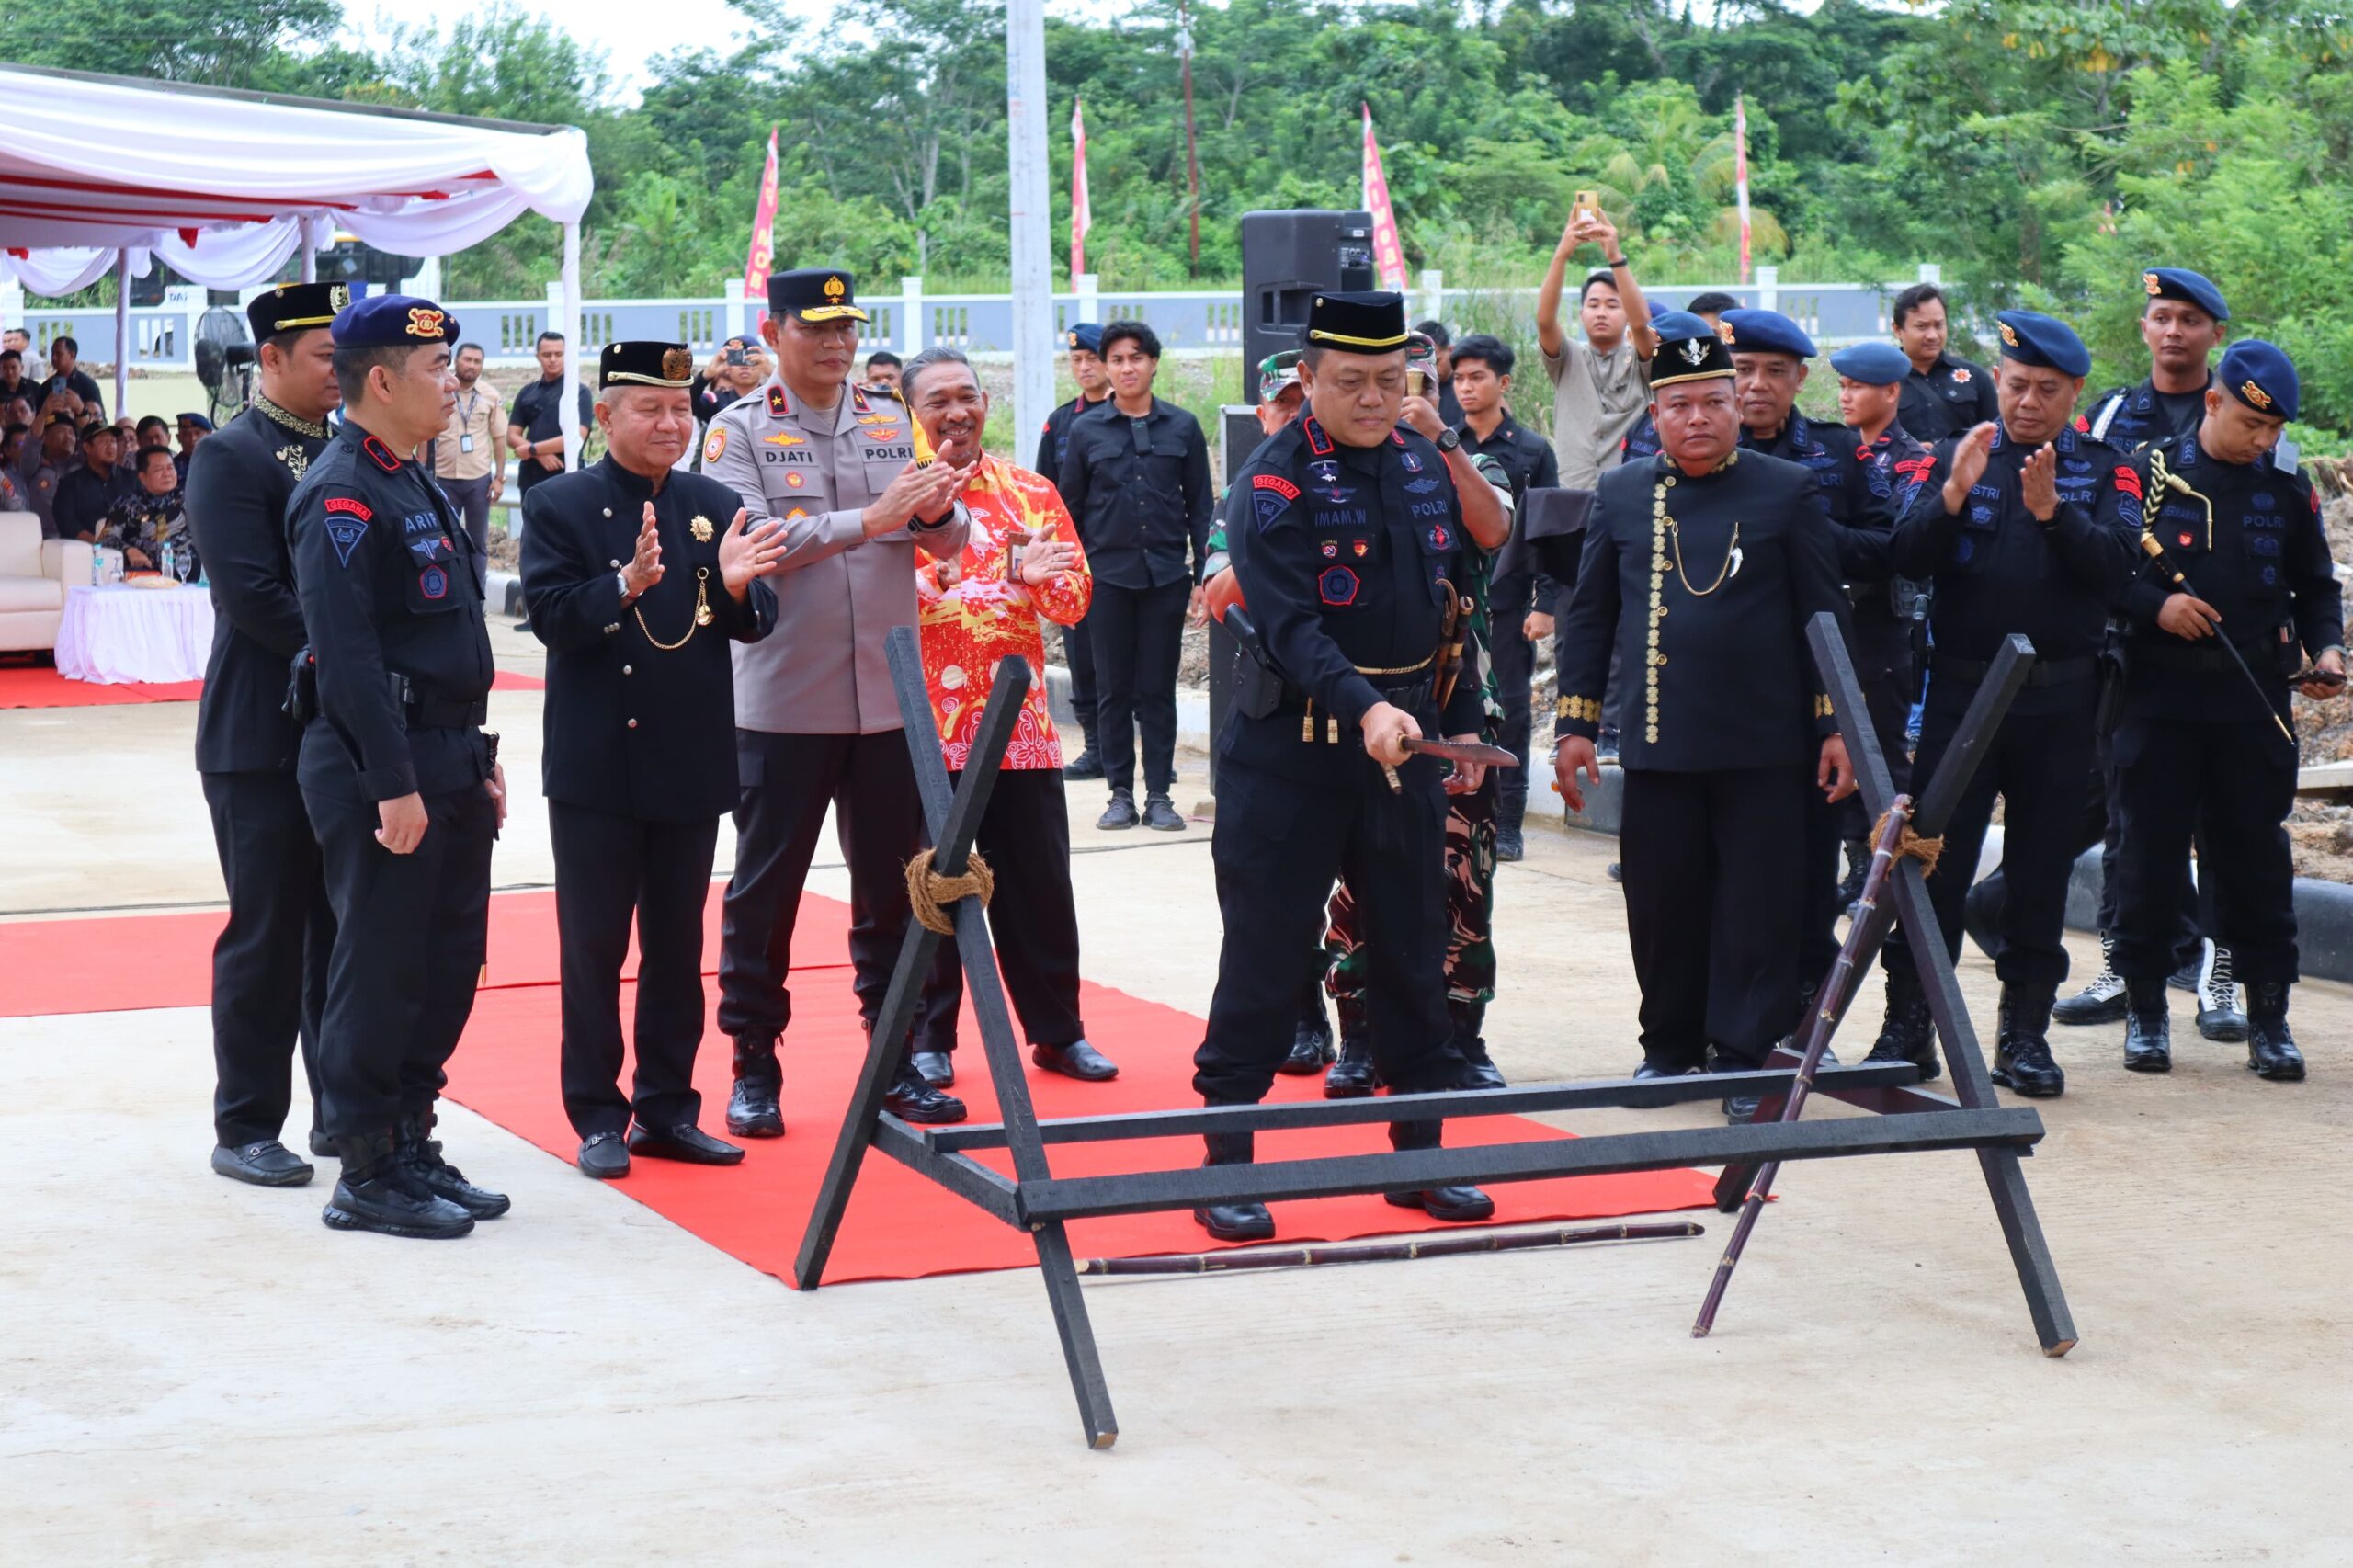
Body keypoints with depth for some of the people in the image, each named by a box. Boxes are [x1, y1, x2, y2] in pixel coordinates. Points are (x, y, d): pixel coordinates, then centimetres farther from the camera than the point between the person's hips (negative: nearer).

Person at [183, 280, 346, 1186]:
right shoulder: (231, 458, -9)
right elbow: (253, 596, -18)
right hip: (265, 738, -7)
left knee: (346, 930, 11)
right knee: (268, 935, -1)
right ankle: (246, 1127, 8)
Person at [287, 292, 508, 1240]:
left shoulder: (412, 486, 16)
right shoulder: (342, 495, -15)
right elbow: (347, 654, -21)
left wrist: (477, 758, 19)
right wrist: (394, 785, -22)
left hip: (446, 762, 10)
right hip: (379, 768, -10)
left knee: (449, 965, 13)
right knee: (380, 973, -3)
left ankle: (411, 1147, 23)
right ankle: (367, 1178, 5)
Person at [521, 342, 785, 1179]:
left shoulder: (716, 505, 7)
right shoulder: (560, 506, -3)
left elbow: (755, 623, 3)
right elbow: (550, 617, -13)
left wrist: (737, 587, -19)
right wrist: (626, 585, -29)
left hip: (691, 765, 4)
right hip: (595, 770, -3)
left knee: (678, 947, 10)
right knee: (594, 947, 2)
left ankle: (669, 1109, 18)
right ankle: (598, 1116, 9)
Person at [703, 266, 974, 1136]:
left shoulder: (893, 423, 9)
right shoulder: (739, 431, -3)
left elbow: (949, 541, 5)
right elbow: (749, 543, -16)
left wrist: (934, 510, -19)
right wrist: (868, 520, -26)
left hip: (890, 697, 4)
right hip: (783, 703, -4)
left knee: (893, 883, 10)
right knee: (765, 887, 4)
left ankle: (895, 1057, 20)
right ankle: (754, 1065, 14)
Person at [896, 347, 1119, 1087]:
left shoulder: (1032, 494, 8)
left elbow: (1075, 600, 5)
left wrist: (1035, 573, -14)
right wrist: (927, 573, -26)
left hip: (1020, 723, 3)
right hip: (925, 726, -3)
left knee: (1040, 885, 8)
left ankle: (1058, 1032, 18)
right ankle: (928, 1039, 13)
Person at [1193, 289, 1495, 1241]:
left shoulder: (1423, 464, 10)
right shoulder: (1276, 478, -11)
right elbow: (1287, 621, -23)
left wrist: (1462, 720, 16)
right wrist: (1363, 709, -35)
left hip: (1406, 735, 6)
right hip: (1293, 744, -6)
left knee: (1413, 943, 11)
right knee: (1266, 950, -3)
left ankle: (1420, 1151, 21)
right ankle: (1227, 1160, 5)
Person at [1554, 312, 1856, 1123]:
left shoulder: (1788, 491, 2)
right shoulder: (1621, 494, 8)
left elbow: (1825, 616, 3)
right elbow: (1588, 618, 11)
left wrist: (1837, 726, -1)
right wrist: (1574, 725, 6)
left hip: (1764, 749, -2)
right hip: (1657, 744, 2)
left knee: (1759, 911, 0)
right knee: (1663, 909, 7)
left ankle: (1745, 1056, 8)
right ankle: (1670, 1048, 21)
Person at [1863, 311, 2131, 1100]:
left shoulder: (2102, 471, 5)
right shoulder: (1955, 456, 5)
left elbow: (2115, 569, -9)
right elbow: (1907, 559, -6)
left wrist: (2054, 511, -23)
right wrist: (1954, 494, -22)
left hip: (2059, 701, 1)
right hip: (1961, 689, 0)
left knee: (2042, 867, 5)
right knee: (1934, 859, -2)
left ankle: (2025, 1032, 14)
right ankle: (1908, 1023, 5)